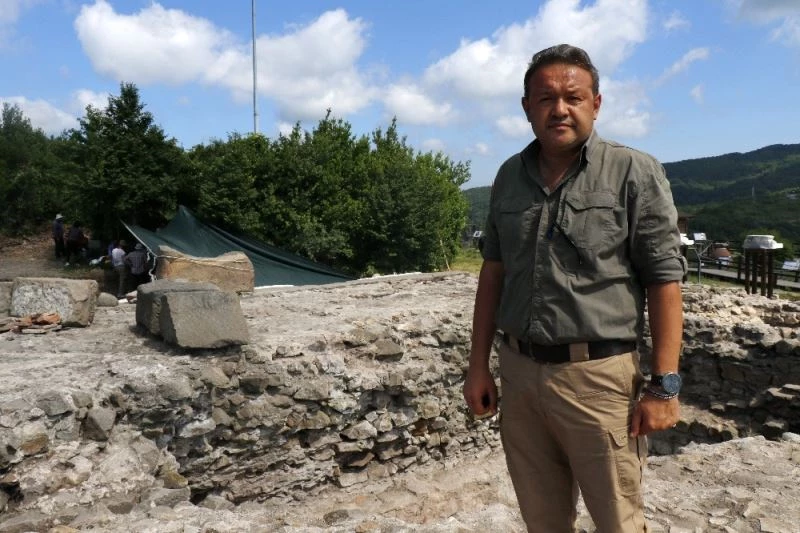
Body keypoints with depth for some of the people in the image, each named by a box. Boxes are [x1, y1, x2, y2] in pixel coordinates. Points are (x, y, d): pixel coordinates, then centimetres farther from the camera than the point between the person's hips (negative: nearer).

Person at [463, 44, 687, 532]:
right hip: (517, 373, 5)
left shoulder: (635, 173, -6)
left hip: (597, 376, -4)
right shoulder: (510, 175, 8)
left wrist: (664, 385, -11)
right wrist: (479, 364, 10)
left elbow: (665, 279, -7)